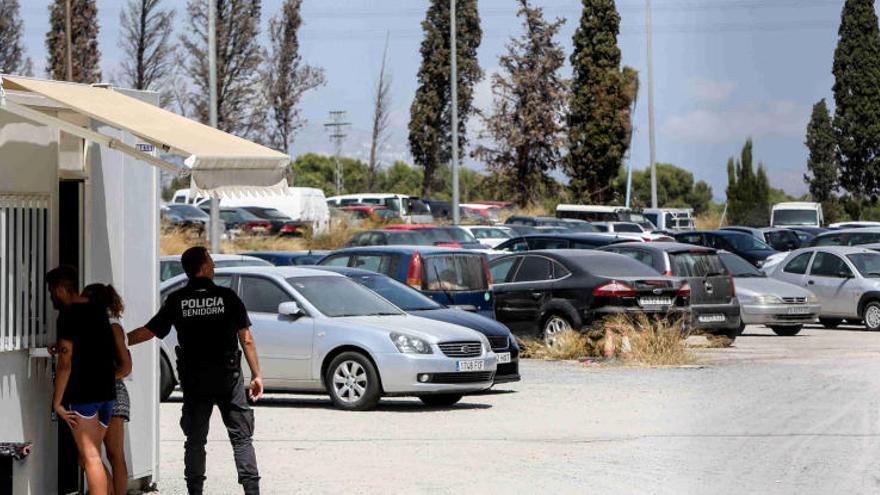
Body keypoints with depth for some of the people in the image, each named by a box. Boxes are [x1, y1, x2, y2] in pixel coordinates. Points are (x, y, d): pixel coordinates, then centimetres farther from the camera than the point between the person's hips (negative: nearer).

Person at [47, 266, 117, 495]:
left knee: (90, 458, -8)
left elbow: (65, 363, -15)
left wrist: (57, 402, -12)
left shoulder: (69, 315, -11)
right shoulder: (98, 311, 14)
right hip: (107, 391, 8)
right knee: (92, 457, 14)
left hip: (83, 394, -8)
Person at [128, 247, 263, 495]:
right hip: (228, 376, -1)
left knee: (195, 439, 11)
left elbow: (150, 331, 0)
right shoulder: (227, 297, -6)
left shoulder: (177, 300, -2)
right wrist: (256, 375, 0)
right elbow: (246, 339, -6)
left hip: (194, 379, 1)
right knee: (241, 436, 4)